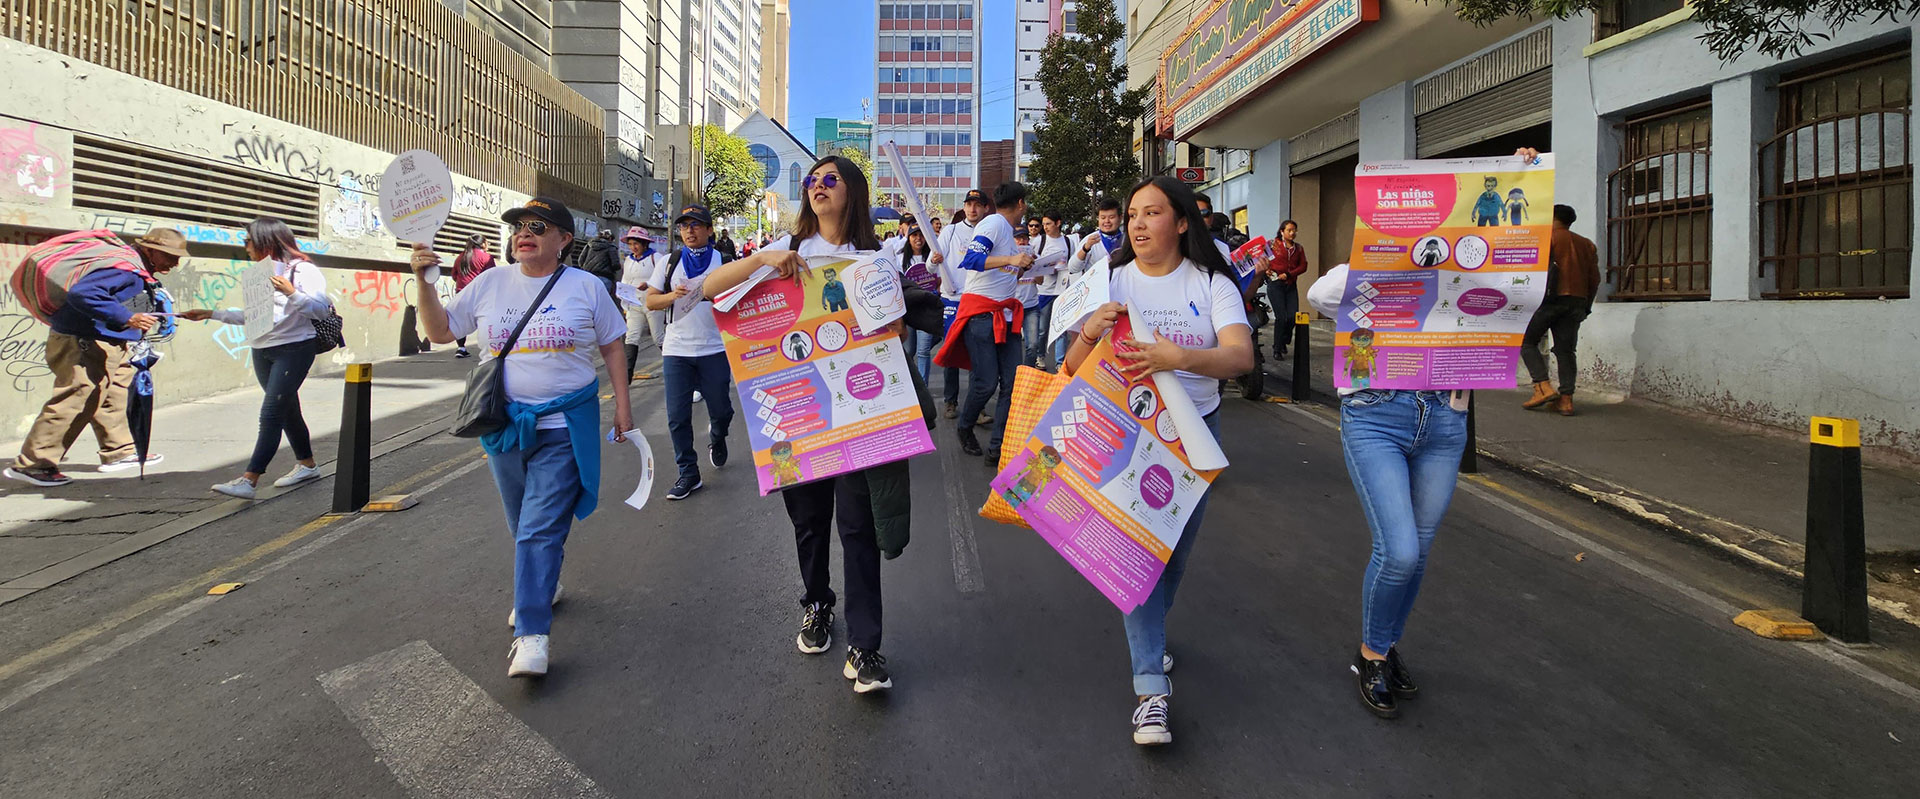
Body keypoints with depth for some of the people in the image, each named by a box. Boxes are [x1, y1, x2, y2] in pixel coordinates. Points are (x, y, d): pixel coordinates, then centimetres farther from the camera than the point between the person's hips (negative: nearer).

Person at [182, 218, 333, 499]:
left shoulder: (302, 270, -7)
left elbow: (321, 309, -15)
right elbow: (251, 316, 21)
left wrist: (292, 293, -26)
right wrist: (211, 314, 19)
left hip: (294, 349, -8)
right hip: (262, 350, 8)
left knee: (271, 414, -13)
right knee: (287, 411, 14)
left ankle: (249, 480, -18)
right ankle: (306, 465, 28)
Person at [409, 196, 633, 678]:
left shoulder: (586, 287, -1)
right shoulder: (490, 284, 5)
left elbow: (613, 347, 5)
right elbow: (440, 331, 10)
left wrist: (622, 406, 2)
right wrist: (424, 281, -4)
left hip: (564, 426, -4)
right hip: (504, 423, 4)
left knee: (541, 529, -12)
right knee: (524, 525, 17)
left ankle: (532, 635, -12)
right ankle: (544, 587, 40)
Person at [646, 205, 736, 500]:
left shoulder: (725, 262, 5)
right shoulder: (668, 263, 9)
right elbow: (650, 301, 6)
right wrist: (673, 295, -14)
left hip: (715, 350, -1)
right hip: (676, 351, 1)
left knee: (721, 410, 9)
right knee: (678, 418, 1)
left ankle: (717, 437, 44)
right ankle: (688, 474, 13)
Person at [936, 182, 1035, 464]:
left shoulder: (1006, 229, 19)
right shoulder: (993, 223, -8)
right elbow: (971, 260, -24)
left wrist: (1022, 266, 31)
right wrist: (1011, 260, -32)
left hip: (1005, 313, 9)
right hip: (981, 312, -9)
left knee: (1012, 382, -1)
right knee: (986, 382, -7)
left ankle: (998, 449, 2)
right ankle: (965, 429, 20)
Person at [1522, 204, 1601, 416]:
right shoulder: (1587, 244, 18)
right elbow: (1595, 278, 14)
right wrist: (1586, 305, 20)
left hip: (1552, 298, -5)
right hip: (1577, 301, 6)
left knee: (1529, 343, 3)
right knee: (1565, 350, 5)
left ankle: (1543, 387, -14)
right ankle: (1566, 399, -2)